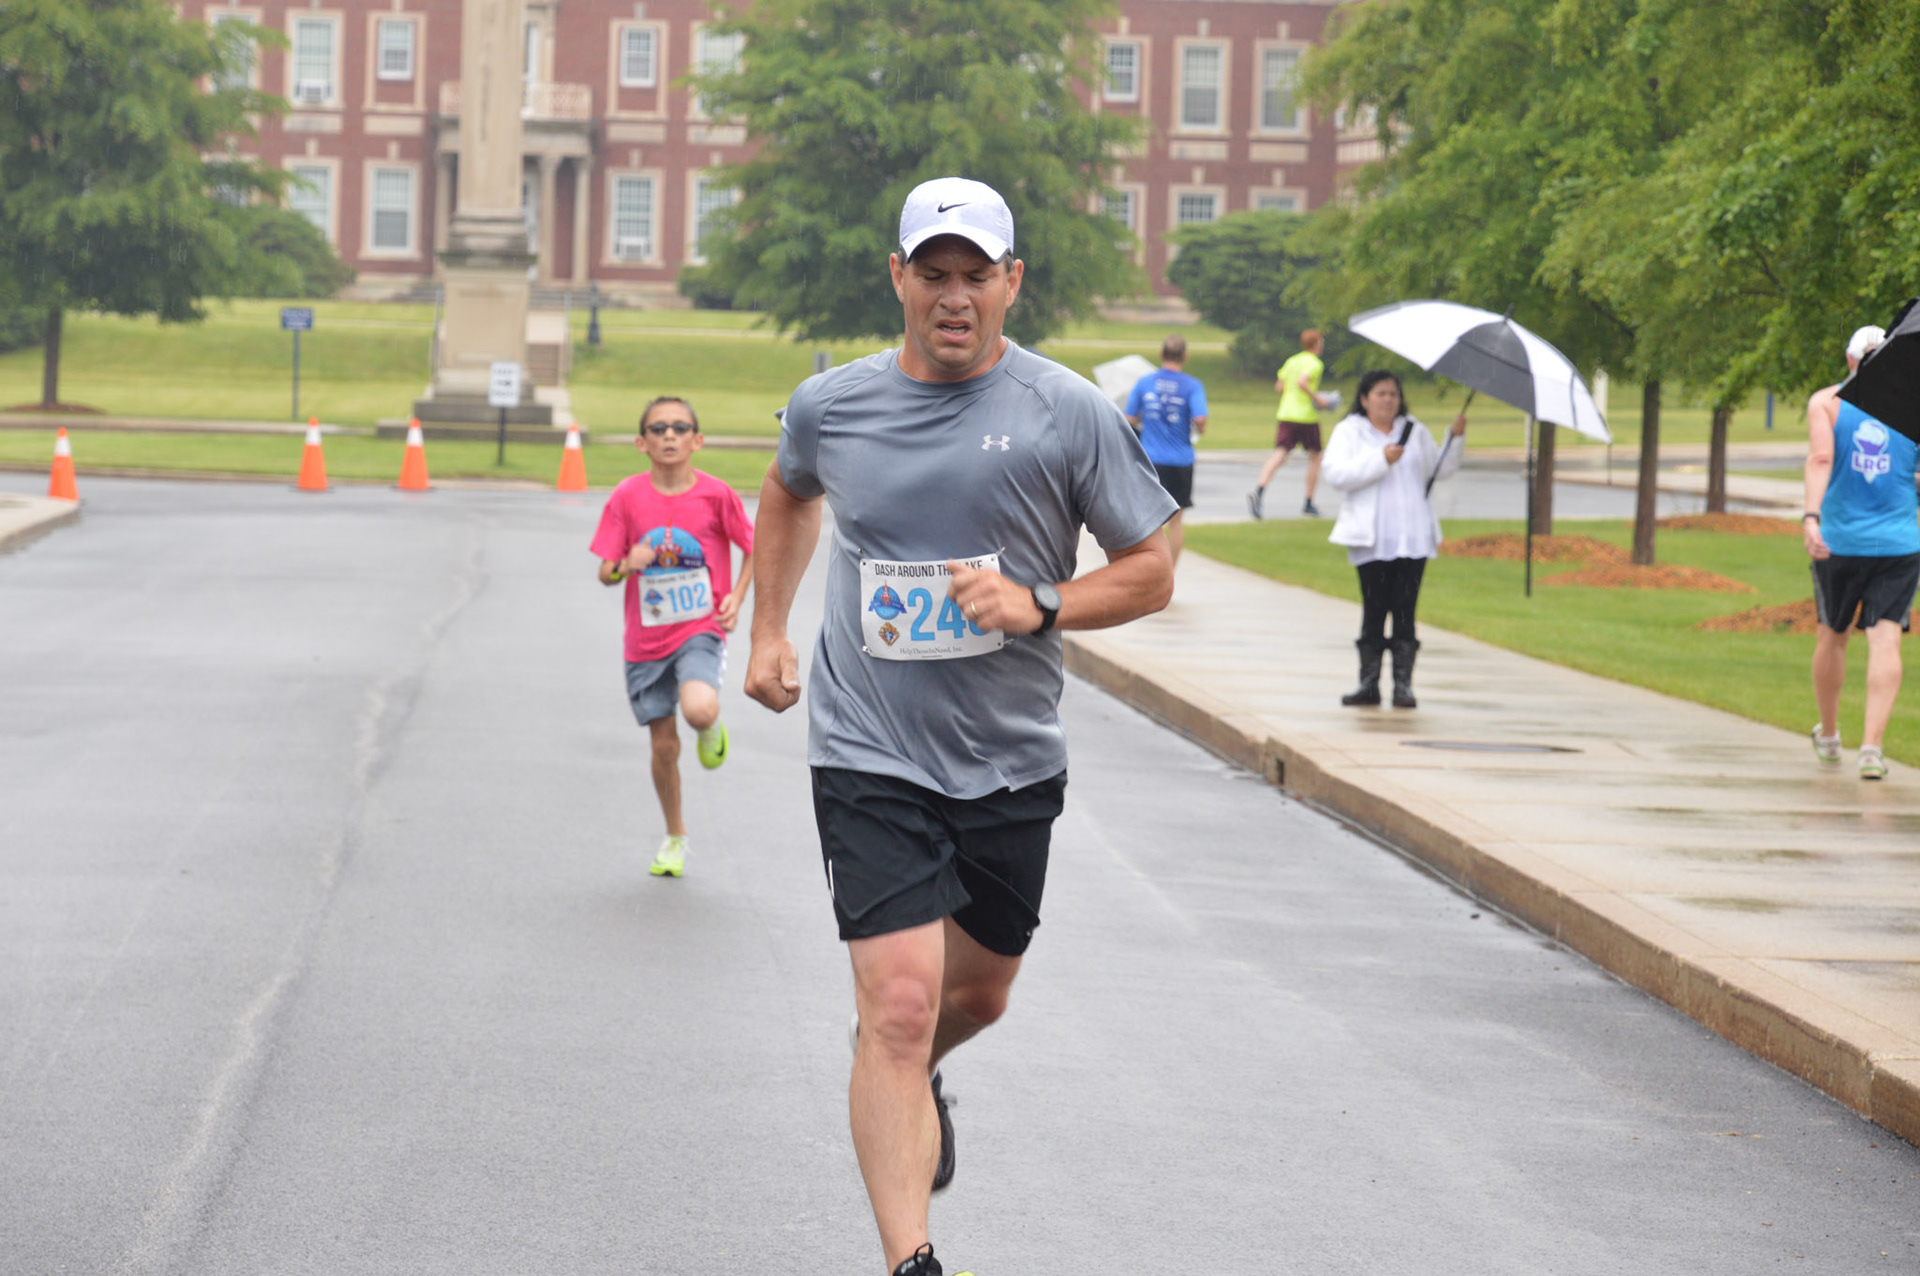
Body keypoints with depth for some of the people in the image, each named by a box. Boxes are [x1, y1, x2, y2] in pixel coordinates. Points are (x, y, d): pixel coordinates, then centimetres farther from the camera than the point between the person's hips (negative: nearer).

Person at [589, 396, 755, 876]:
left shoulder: (716, 495, -7)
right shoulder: (627, 498, -4)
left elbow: (753, 548, 7)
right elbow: (605, 572, -1)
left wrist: (737, 596, -8)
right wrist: (627, 565, -24)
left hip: (701, 629, -2)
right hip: (647, 637, 2)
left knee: (699, 709, -31)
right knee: (664, 745, 7)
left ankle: (712, 728, 8)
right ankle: (675, 838, 30)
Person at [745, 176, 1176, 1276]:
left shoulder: (1070, 414, -7)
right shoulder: (831, 406, -1)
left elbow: (1152, 570, -2)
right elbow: (788, 496, 23)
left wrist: (1040, 605, -18)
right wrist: (769, 629, 17)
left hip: (1011, 760, 2)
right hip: (871, 759, -1)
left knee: (978, 994, 19)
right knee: (900, 1001, -14)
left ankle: (908, 1074, 54)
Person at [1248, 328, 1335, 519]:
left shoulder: (1291, 361, 14)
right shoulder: (1315, 364, -7)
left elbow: (1280, 386, 16)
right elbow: (1302, 382, -24)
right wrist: (1316, 398, -14)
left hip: (1286, 415, 5)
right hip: (1307, 416, -5)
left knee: (1280, 455, -6)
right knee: (1314, 457, 14)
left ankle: (1259, 490, -31)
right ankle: (1309, 504, 17)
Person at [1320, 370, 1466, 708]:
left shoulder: (1416, 432, 17)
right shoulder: (1349, 432, 5)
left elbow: (1440, 468, 20)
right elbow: (1335, 474, -11)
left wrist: (1455, 437, 6)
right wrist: (1381, 460, -17)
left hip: (1412, 539, 2)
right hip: (1371, 541, -2)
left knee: (1404, 609, -3)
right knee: (1373, 610, -3)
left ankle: (1403, 684, -2)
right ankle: (1369, 683, 4)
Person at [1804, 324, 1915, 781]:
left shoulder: (1826, 402, 1)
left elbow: (1820, 459, -15)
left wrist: (1811, 517, -25)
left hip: (1839, 541, 1)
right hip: (1899, 543, -1)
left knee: (1831, 636, 18)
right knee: (1885, 641, -5)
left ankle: (1828, 736, 33)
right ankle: (1871, 746, -19)